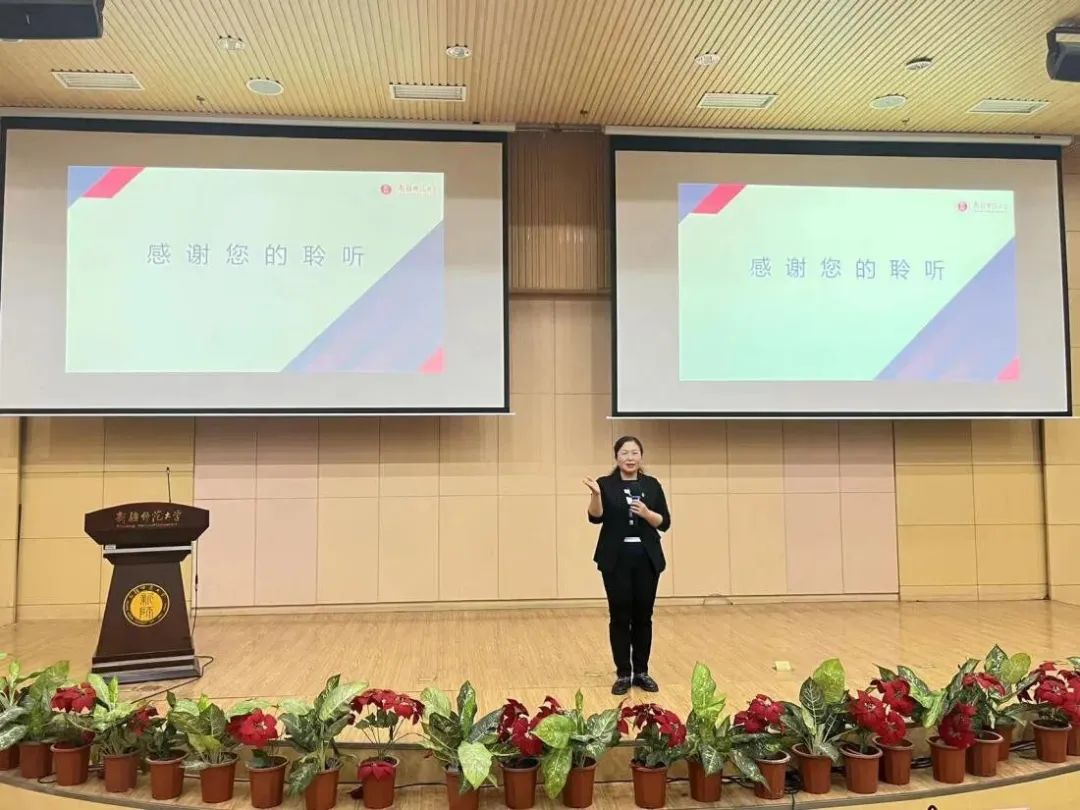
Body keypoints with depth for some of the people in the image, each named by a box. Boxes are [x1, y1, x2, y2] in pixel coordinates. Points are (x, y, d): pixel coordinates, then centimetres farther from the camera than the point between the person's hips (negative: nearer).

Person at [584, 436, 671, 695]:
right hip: (616, 559, -2)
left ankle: (641, 672, 17)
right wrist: (595, 494, -30)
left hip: (647, 558, 2)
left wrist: (646, 513, -16)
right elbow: (595, 517, -13)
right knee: (620, 616, 1)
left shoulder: (652, 485, 5)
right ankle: (623, 674, 10)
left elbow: (664, 523, 3)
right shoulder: (606, 484, 0)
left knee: (643, 616, 6)